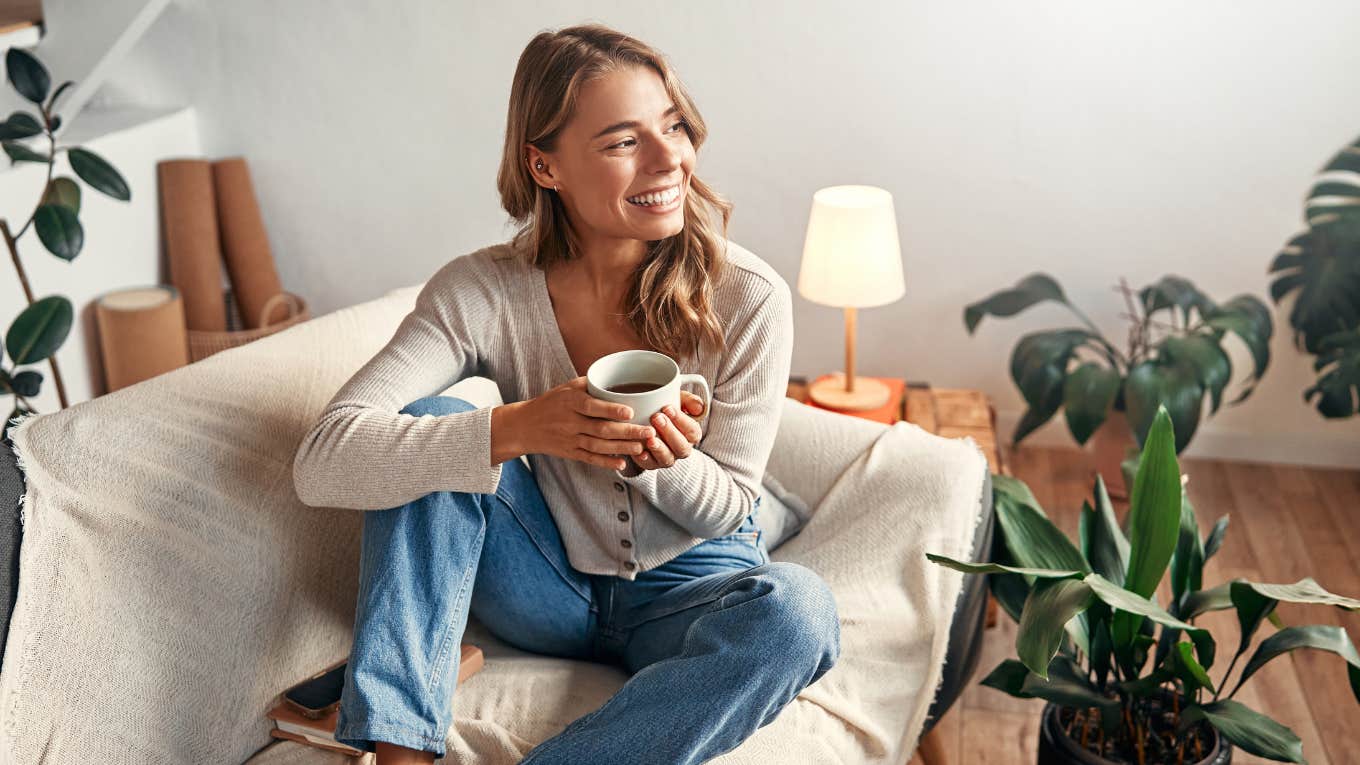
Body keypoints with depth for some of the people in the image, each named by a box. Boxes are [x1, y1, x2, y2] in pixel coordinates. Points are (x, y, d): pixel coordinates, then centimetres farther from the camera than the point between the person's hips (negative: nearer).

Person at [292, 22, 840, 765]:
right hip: (549, 588, 1)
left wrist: (668, 461, -31)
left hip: (688, 587, 0)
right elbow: (323, 460, -27)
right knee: (430, 422, -22)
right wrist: (517, 428, -40)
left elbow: (725, 507, -7)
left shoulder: (749, 298, -18)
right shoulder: (482, 292, -17)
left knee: (796, 607, -33)